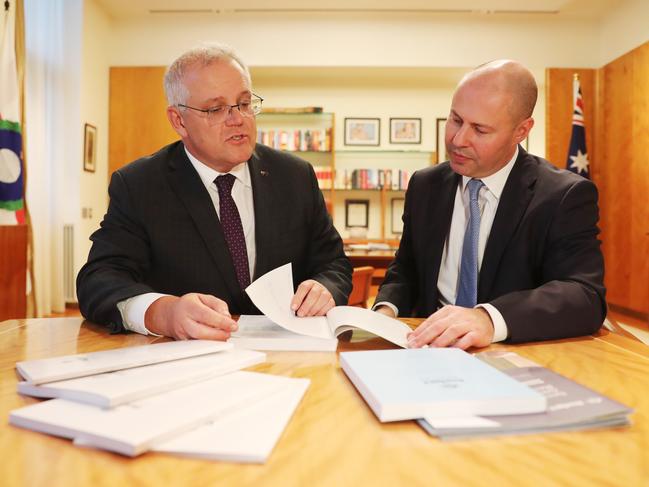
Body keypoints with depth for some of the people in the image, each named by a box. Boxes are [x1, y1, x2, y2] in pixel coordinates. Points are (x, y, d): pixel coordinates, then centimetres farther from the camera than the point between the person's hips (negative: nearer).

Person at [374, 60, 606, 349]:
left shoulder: (567, 196, -10)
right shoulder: (425, 186, 4)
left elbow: (586, 297, -21)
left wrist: (490, 319, -38)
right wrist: (386, 310, -10)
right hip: (429, 353, 4)